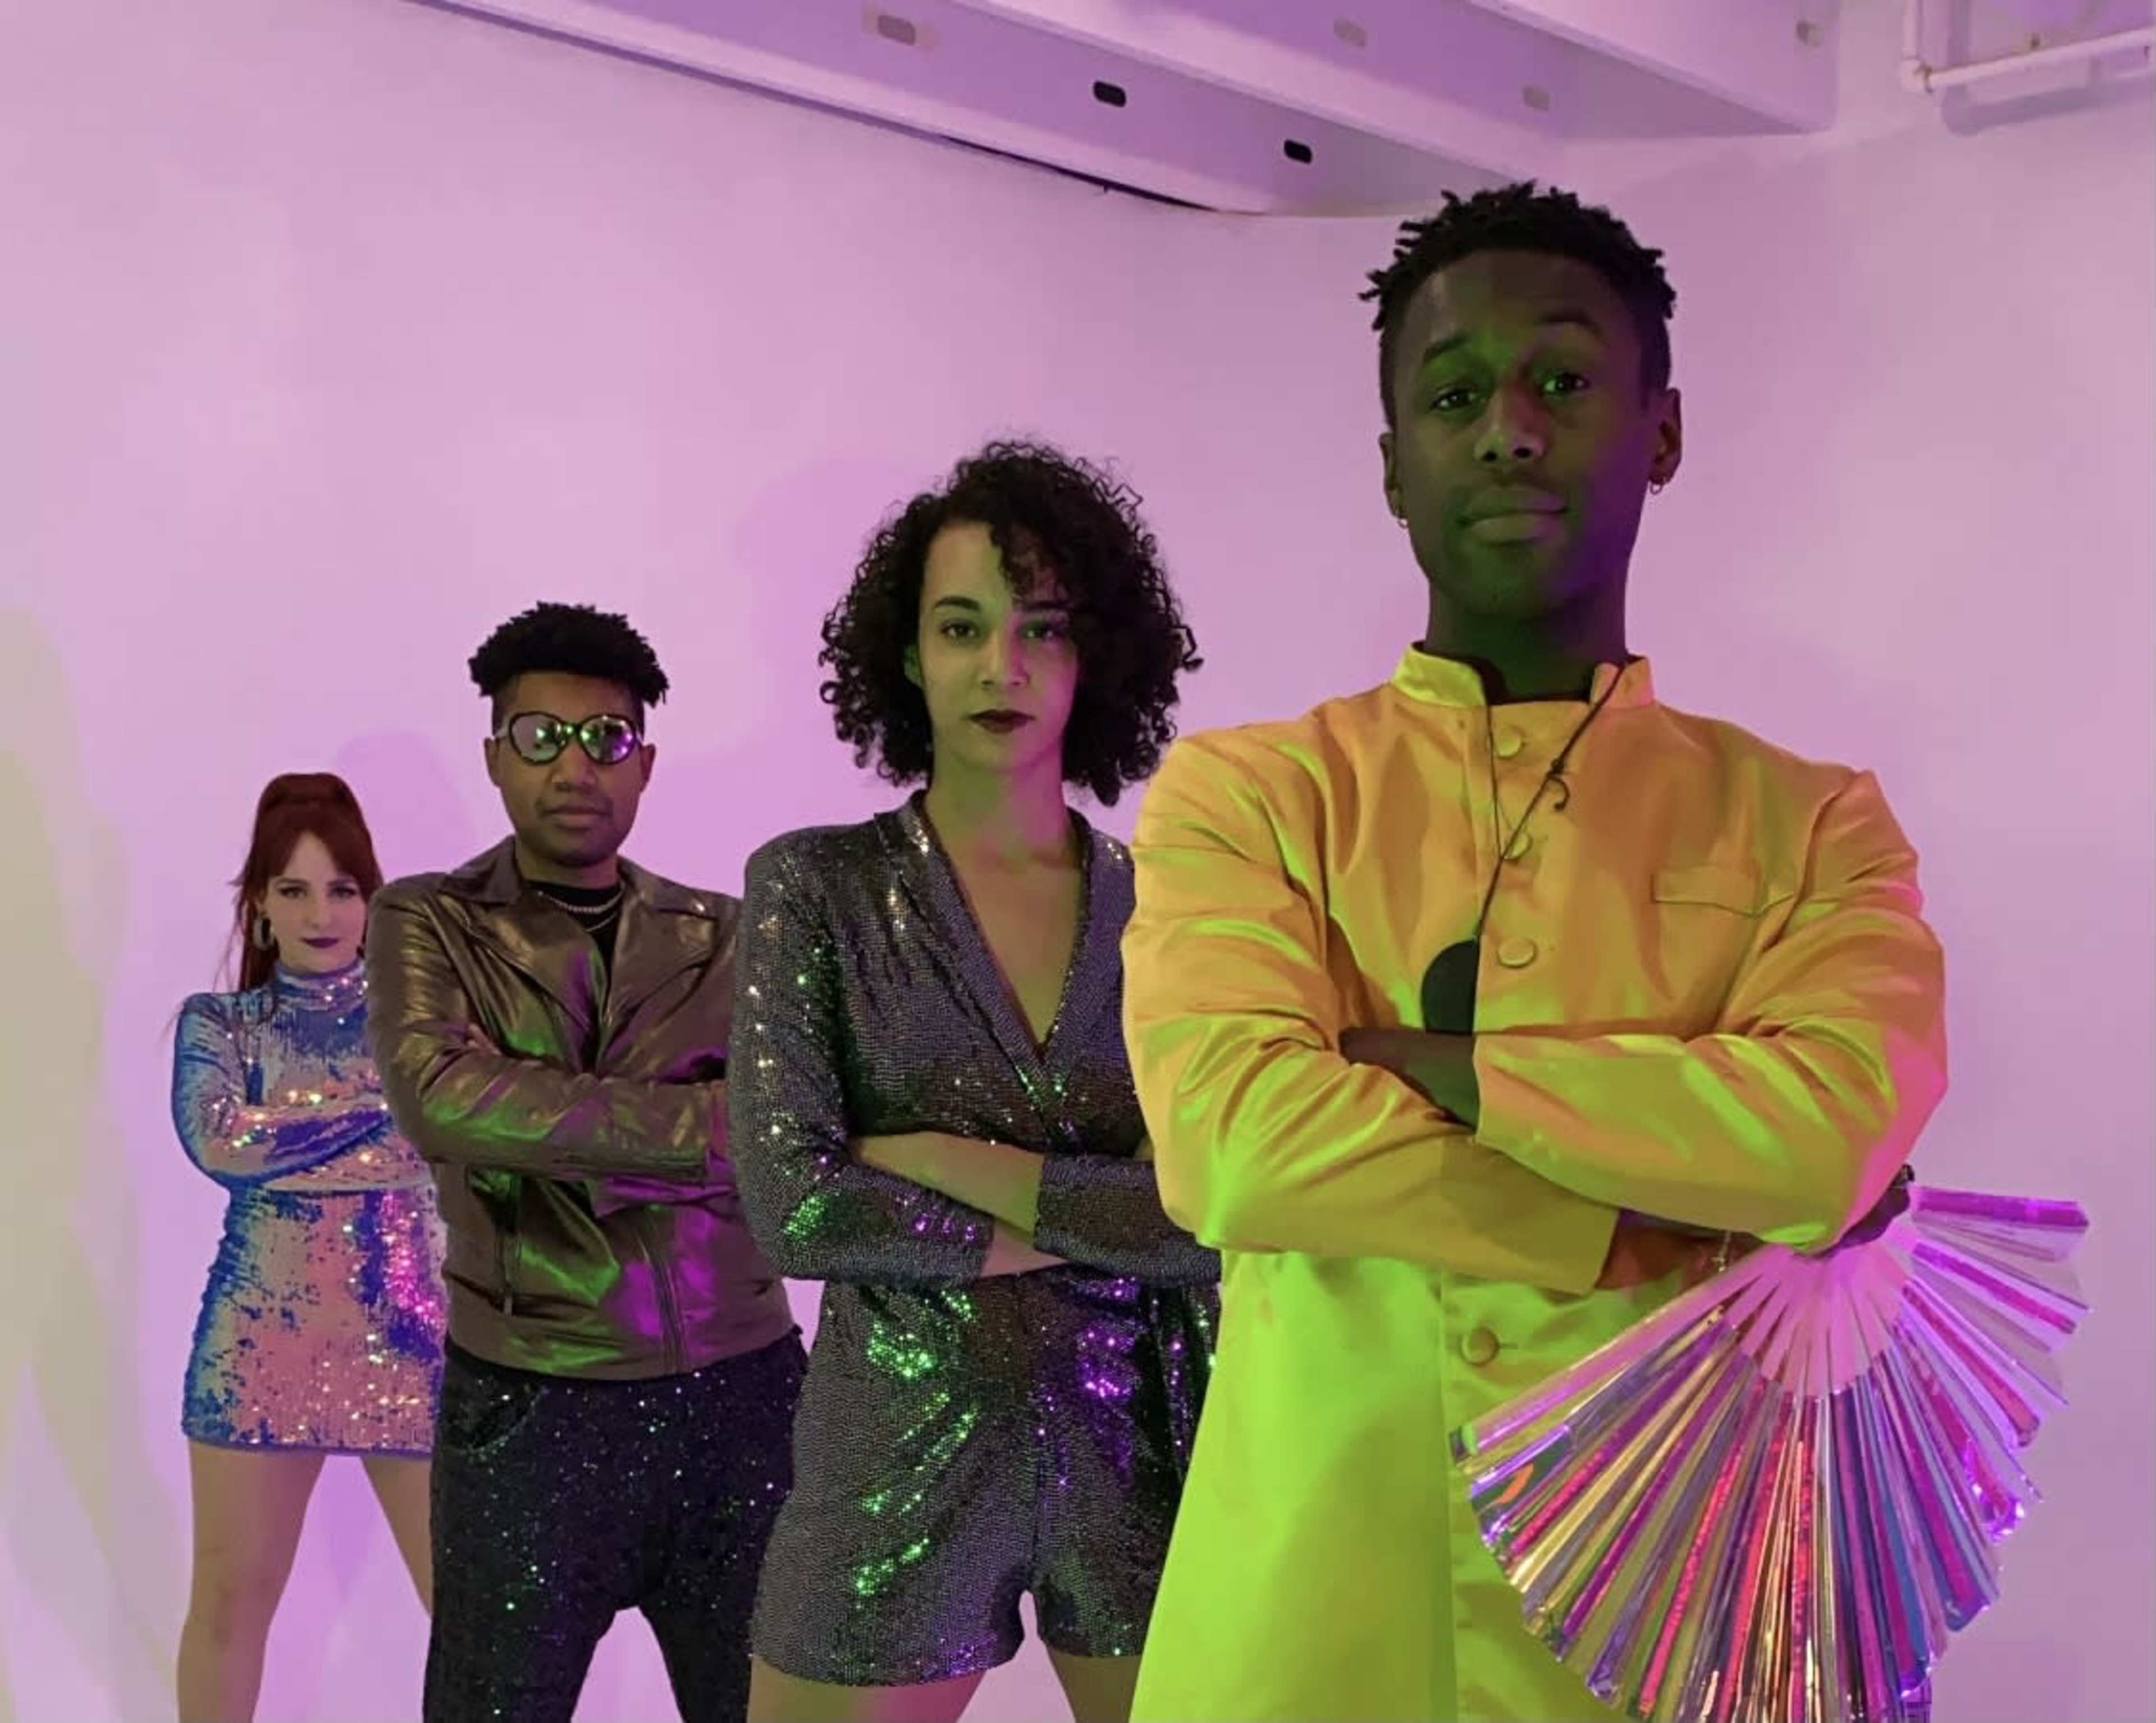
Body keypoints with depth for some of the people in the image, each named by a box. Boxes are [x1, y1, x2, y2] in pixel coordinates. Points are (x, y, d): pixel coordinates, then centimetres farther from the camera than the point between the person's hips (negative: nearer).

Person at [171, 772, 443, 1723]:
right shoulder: (218, 1024, 5)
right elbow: (219, 1142, -14)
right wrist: (392, 1107, -15)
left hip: (410, 1341, 0)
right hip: (264, 1342, 0)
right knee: (231, 1599, 9)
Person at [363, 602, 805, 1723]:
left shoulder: (725, 938, 8)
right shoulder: (430, 923, 2)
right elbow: (443, 1101, -18)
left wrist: (549, 1130, -17)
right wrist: (718, 1116, -19)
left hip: (741, 1394, 2)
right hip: (529, 1411, -2)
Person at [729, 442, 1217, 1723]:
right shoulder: (816, 887, -4)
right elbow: (794, 1206, -14)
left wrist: (958, 1163, -13)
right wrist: (1101, 1222, -10)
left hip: (1141, 1450, 2)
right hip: (901, 1450, -1)